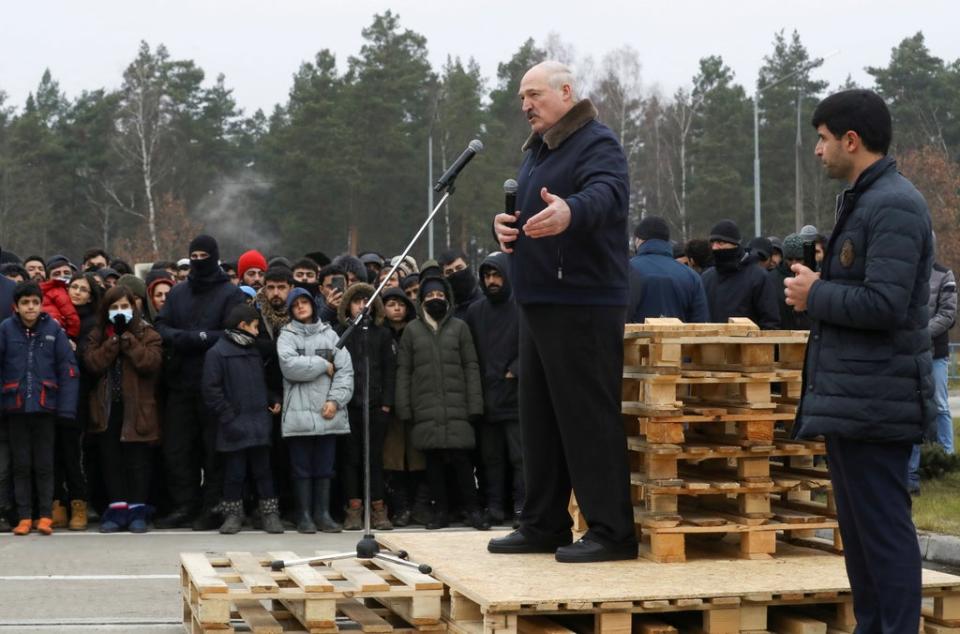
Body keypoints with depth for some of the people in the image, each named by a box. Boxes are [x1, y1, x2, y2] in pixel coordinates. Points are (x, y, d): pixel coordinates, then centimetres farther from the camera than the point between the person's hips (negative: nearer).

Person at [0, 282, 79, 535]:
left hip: (45, 406, 0)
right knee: (21, 464, 8)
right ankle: (24, 516, 14)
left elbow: (68, 368, -4)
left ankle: (45, 515, 13)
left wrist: (67, 407, -11)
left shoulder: (53, 329, -3)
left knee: (44, 464, 6)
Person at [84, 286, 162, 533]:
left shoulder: (147, 334, 3)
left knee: (137, 459, 0)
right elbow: (92, 363, -7)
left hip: (137, 408, -2)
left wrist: (127, 338, -13)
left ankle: (137, 510, 6)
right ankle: (117, 508, 8)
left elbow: (151, 362, -15)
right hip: (106, 408, 3)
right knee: (110, 460, 3)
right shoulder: (97, 336, 10)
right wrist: (114, 340, -12)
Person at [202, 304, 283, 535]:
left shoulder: (254, 351, 15)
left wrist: (272, 402, 8)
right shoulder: (217, 353, -7)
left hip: (259, 425, 5)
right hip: (235, 427, -5)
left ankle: (270, 512, 13)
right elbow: (211, 391, -11)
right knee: (234, 473, 3)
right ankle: (233, 515, 14)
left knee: (263, 470, 7)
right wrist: (229, 418, -14)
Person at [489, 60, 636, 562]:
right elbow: (525, 209, 25)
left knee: (588, 417, -9)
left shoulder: (597, 144, -10)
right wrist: (505, 224, 0)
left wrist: (569, 212, -52)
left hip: (583, 304, -10)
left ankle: (611, 530, -5)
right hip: (539, 300, 10)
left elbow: (605, 195, -30)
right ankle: (543, 525, 21)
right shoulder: (537, 150, 20)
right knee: (540, 416, 13)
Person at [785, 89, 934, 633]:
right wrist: (819, 286, 10)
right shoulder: (862, 201, 17)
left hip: (875, 401, -11)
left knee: (883, 527, -7)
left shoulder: (894, 206, -16)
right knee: (858, 527, 15)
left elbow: (884, 303, -24)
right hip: (850, 398, 11)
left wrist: (816, 295, -12)